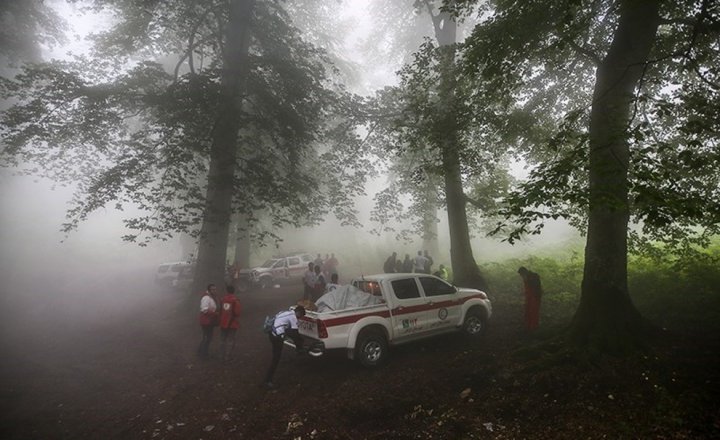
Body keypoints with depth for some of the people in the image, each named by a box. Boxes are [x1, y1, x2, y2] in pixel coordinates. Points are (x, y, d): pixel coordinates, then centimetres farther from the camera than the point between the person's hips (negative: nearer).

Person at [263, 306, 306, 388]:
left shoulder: (288, 313, 18)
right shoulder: (293, 317, -8)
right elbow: (295, 333, -7)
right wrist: (299, 346, 5)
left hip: (273, 333, 9)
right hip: (277, 337, -9)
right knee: (276, 359, -1)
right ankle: (268, 380, 5)